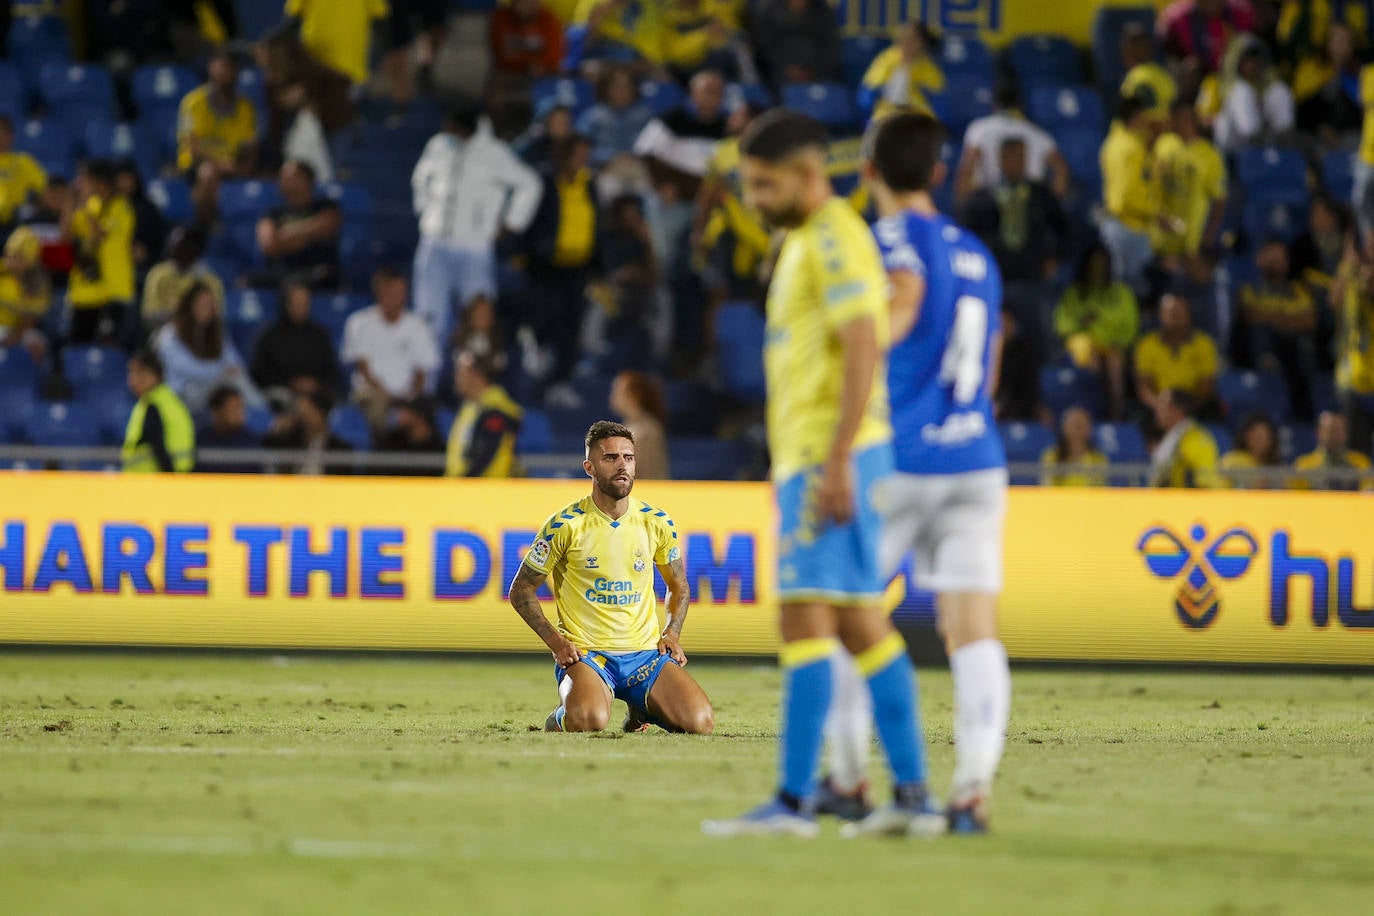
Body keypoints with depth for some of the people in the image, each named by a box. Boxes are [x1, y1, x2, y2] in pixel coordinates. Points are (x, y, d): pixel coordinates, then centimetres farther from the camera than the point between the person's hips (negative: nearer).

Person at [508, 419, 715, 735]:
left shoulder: (656, 523, 5)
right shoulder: (566, 525, -6)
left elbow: (678, 586, 22)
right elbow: (521, 590, 3)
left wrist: (672, 634, 3)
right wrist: (556, 643, -8)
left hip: (646, 652, 4)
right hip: (584, 653, -4)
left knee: (700, 721, -20)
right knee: (590, 720, -36)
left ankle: (642, 711, 15)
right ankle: (559, 718, 4)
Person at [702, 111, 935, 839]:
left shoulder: (834, 238, -11)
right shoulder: (809, 240, 20)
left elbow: (864, 348, -20)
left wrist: (836, 462, -24)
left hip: (827, 456, -10)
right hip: (807, 456, 10)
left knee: (807, 617, -13)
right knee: (862, 626, 10)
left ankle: (794, 800, -17)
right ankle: (912, 794, 11)